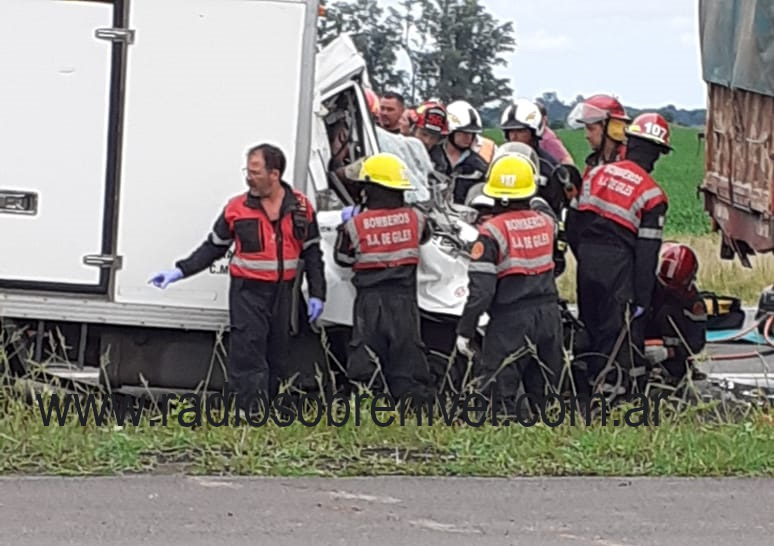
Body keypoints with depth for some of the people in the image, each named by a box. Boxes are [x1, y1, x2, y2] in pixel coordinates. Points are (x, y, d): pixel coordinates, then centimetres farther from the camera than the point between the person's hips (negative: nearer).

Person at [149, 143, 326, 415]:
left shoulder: (301, 207, 3)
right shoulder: (236, 208, -1)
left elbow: (312, 253, 10)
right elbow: (213, 248, 7)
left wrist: (317, 294, 5)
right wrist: (180, 271, -3)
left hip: (282, 292, 3)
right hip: (248, 293, -2)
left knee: (277, 358, 9)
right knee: (247, 355, -10)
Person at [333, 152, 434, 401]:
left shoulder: (355, 225, -9)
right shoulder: (414, 218, -2)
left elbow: (343, 258, 2)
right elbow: (425, 235, 21)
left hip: (370, 299, -2)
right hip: (404, 298, 2)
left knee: (364, 361, 4)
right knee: (408, 360, 8)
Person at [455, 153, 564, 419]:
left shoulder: (493, 231, -13)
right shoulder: (546, 221, 1)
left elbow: (481, 289, -15)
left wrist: (465, 330, -9)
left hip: (511, 320, -6)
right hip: (548, 313, 6)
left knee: (500, 393, -1)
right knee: (545, 393, 15)